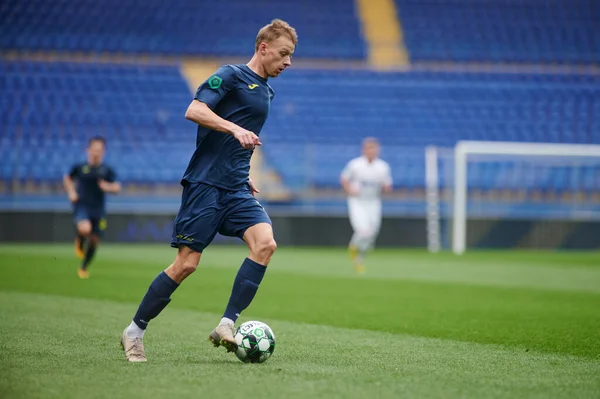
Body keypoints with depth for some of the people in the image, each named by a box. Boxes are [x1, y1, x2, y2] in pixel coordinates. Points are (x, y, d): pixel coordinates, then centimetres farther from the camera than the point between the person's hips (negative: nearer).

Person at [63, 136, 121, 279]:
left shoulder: (107, 171, 3)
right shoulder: (79, 168, 2)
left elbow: (117, 187, 2)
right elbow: (67, 179, 19)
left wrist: (109, 187, -20)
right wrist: (71, 192, 2)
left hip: (98, 210, 2)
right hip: (81, 206, -2)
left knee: (94, 240, 6)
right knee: (85, 229, -32)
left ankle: (83, 268, 30)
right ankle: (79, 243, 5)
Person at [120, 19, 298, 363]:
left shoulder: (266, 90, 20)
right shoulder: (231, 75, -4)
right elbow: (194, 111, -18)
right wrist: (234, 128, -28)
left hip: (236, 190, 7)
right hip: (206, 183, -7)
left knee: (265, 242, -18)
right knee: (187, 263, -8)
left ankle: (226, 326, -19)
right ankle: (135, 331, 8)